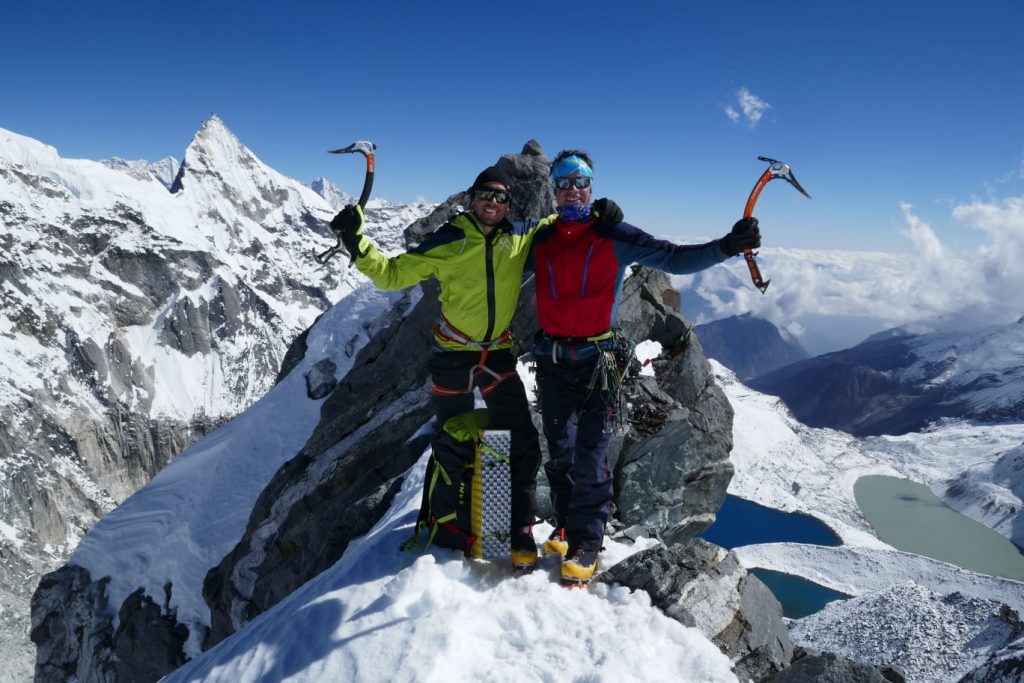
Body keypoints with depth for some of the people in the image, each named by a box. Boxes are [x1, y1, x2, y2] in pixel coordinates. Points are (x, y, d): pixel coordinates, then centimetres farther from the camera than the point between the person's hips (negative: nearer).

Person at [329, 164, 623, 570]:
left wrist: (597, 216, -5)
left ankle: (522, 532, 12)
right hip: (452, 355, -2)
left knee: (523, 443, -3)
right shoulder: (447, 241, -9)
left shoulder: (523, 238, -2)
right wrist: (356, 242, -17)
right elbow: (392, 274, -5)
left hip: (498, 356, 2)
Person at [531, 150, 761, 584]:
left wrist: (726, 247, -17)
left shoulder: (614, 237, 0)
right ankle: (566, 525, 27)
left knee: (590, 456, -5)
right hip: (552, 361, 3)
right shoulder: (540, 241, 8)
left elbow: (674, 259, -5)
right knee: (560, 452, 9)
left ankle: (586, 543, 7)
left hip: (596, 359, -3)